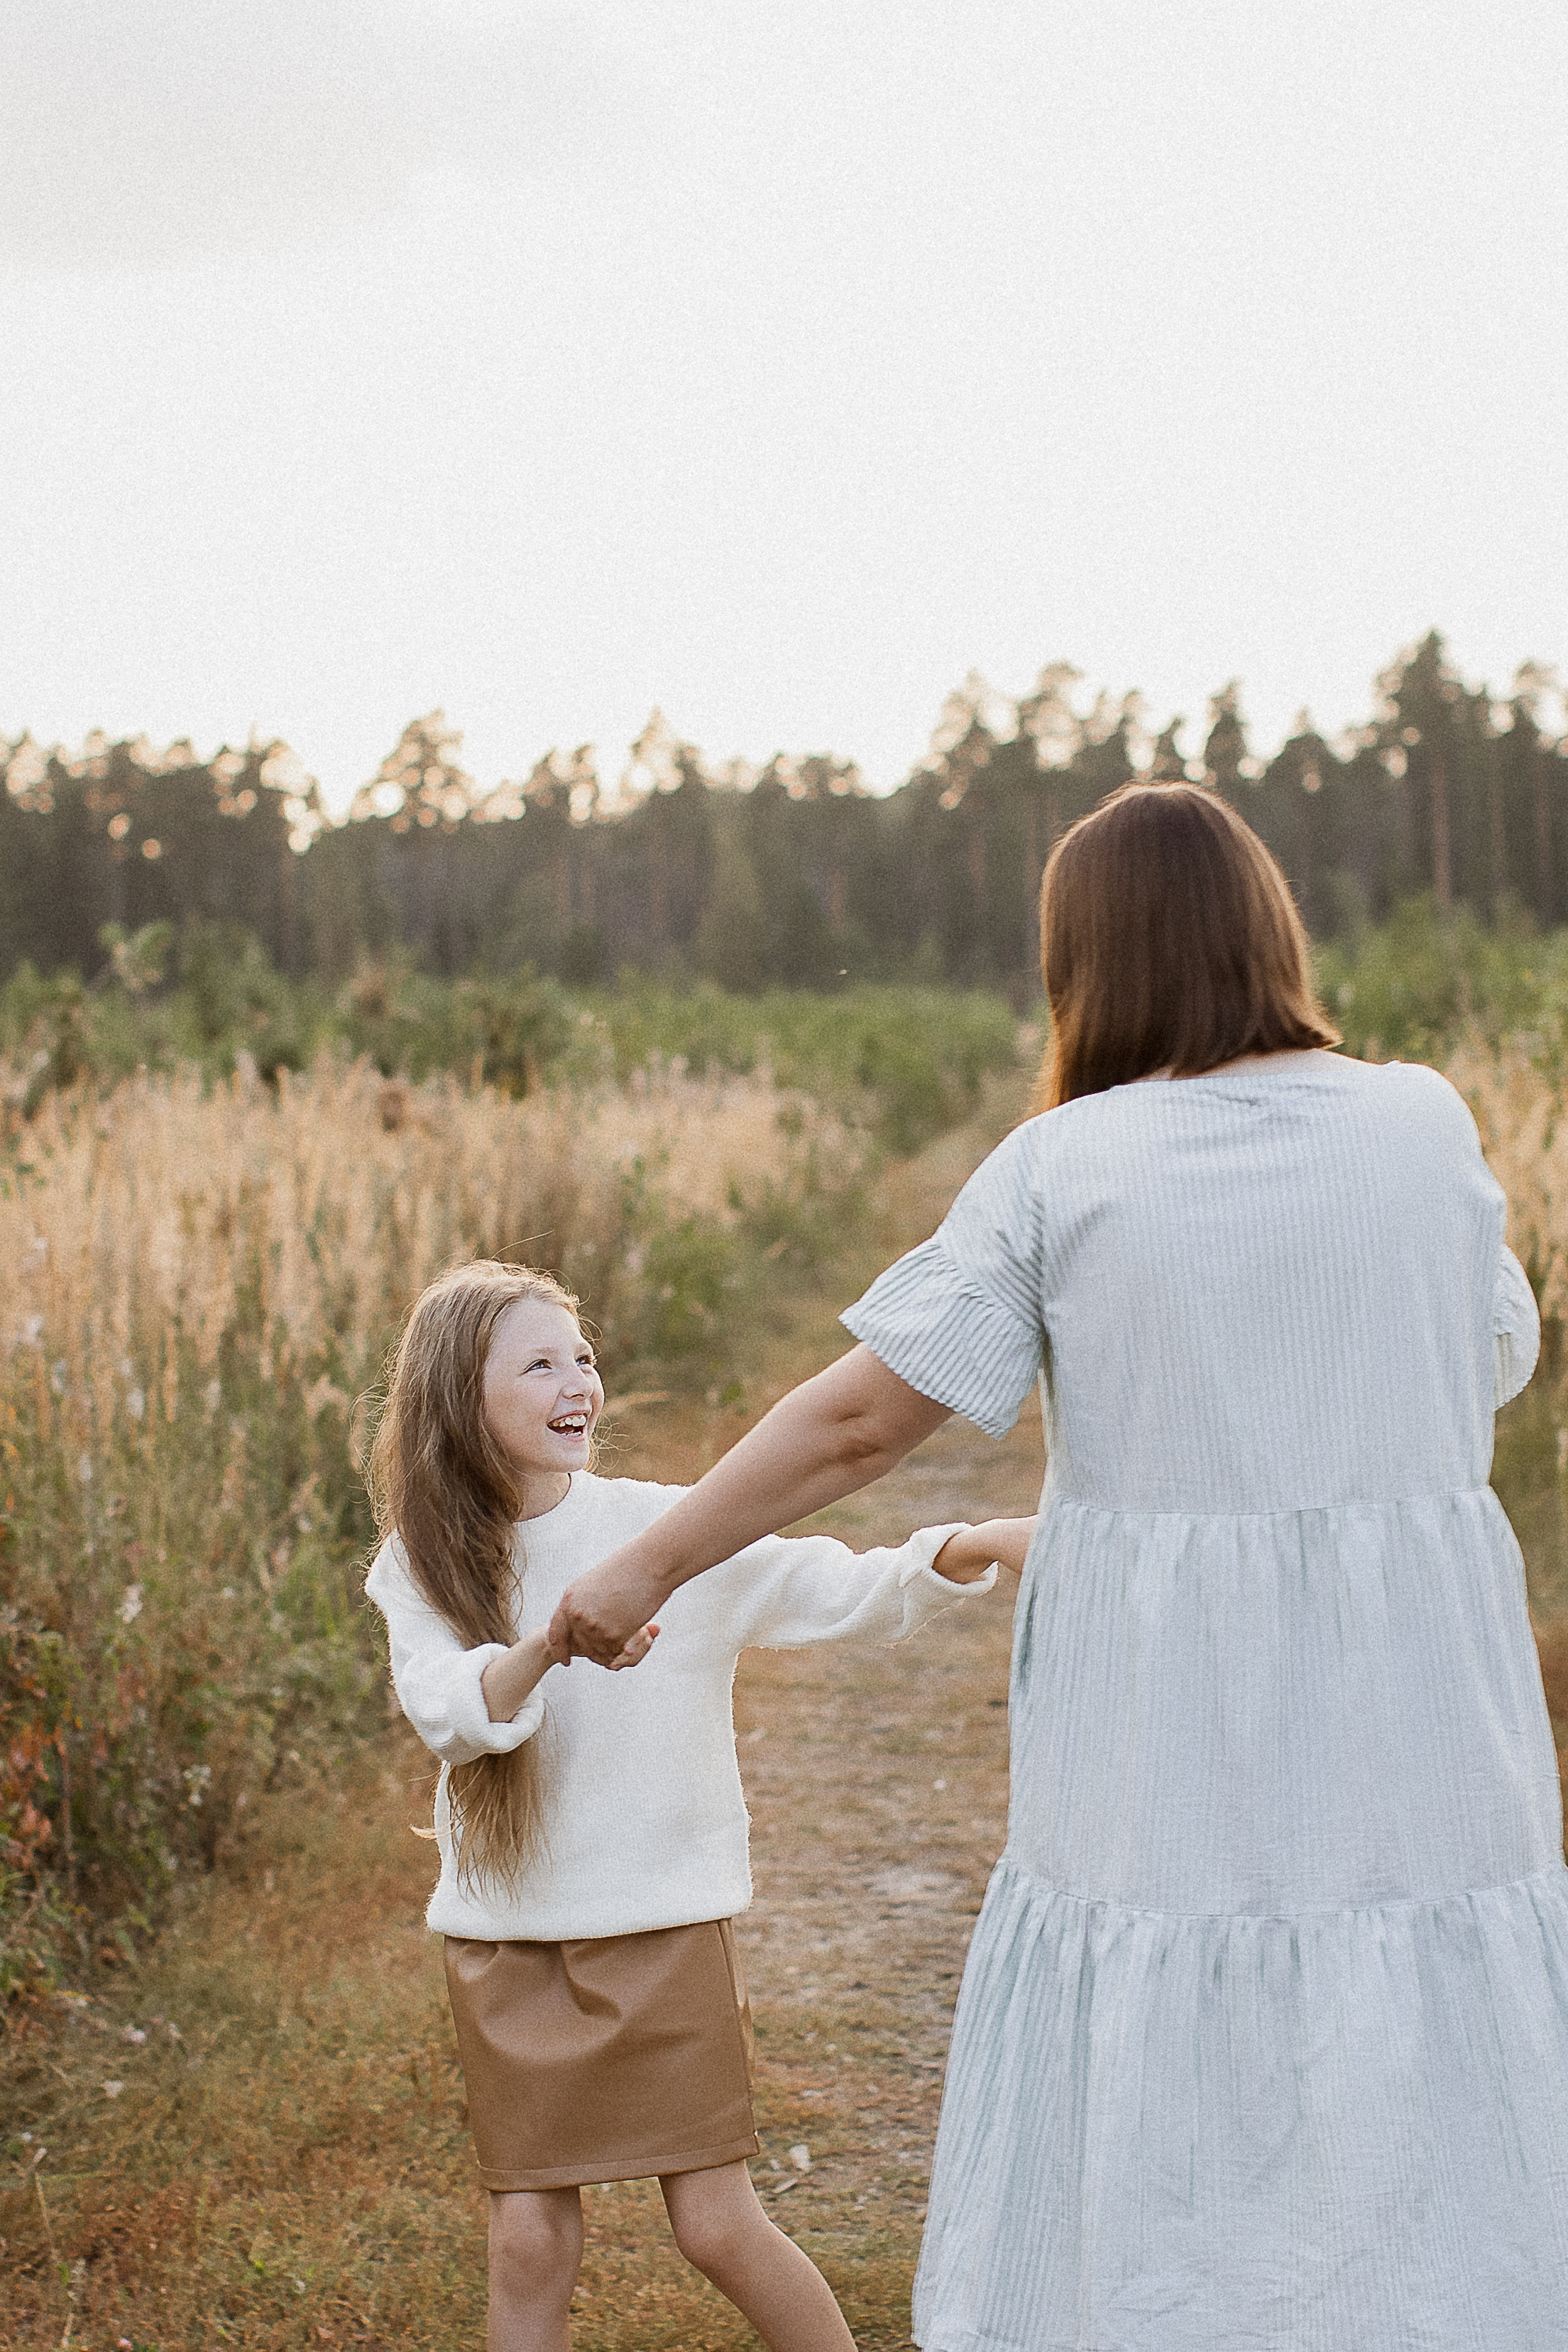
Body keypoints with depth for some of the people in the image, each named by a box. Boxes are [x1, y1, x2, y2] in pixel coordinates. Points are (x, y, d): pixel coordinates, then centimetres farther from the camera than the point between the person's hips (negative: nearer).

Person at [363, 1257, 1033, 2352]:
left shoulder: (666, 1530, -7)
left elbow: (846, 1591, -11)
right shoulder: (422, 1567, -3)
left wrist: (979, 1544, -28)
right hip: (506, 1935, 2)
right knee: (530, 2238, 6)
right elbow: (449, 1713, -20)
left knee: (720, 2226, 1)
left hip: (664, 1922, -2)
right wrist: (551, 1642, -39)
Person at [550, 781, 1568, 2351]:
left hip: (1166, 1753, -1)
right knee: (1431, 2158, 9)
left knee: (1153, 2183, 10)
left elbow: (857, 1418, -4)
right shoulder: (1425, 1127, 0)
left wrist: (649, 1566, 7)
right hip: (1416, 1749, 1)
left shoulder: (1059, 1171, -5)